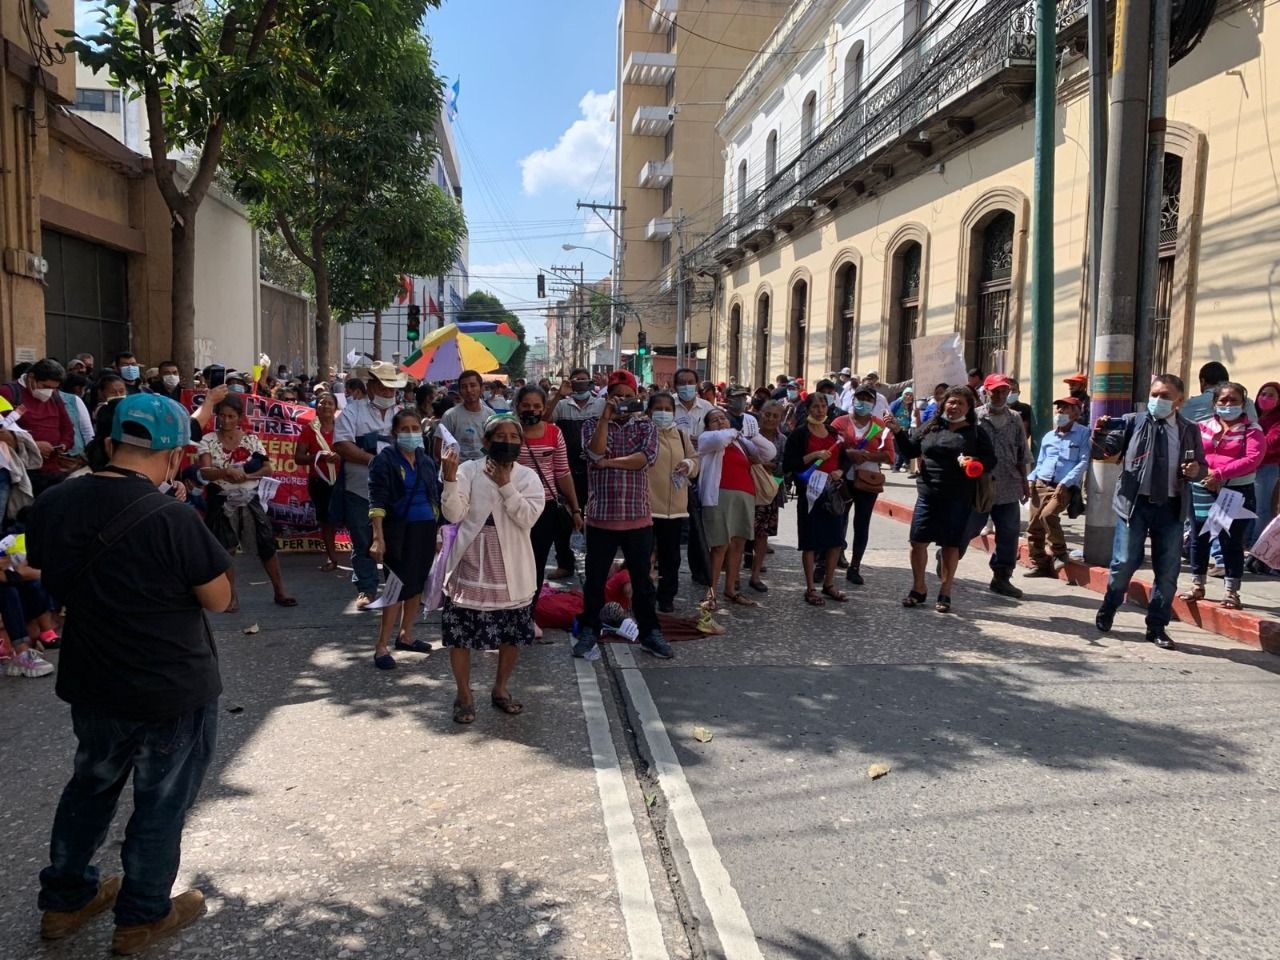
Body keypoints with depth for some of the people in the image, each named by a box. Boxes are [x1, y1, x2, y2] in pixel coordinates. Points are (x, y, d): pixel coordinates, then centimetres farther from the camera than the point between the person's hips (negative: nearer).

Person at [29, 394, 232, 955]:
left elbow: (49, 577, 10)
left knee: (91, 785, 26)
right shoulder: (172, 518, -27)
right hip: (174, 690, -6)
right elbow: (219, 598, -16)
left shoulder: (52, 505, -7)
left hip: (91, 683, 6)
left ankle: (64, 899, 42)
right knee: (161, 803, 13)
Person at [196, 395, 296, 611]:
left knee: (267, 543, 1)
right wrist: (228, 472, -33)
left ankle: (280, 592, 11)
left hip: (250, 500, 1)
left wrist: (247, 476, -18)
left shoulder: (251, 439, 0)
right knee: (225, 548, 4)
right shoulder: (208, 441, -4)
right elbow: (205, 472, -16)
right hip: (223, 501, -1)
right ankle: (231, 596, 17)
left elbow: (267, 469, -2)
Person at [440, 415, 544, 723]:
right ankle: (464, 696, 23)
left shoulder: (528, 477, 0)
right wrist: (450, 480, -27)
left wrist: (505, 484, -17)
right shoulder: (469, 470, -5)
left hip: (511, 568, 2)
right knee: (461, 633, 4)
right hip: (471, 564, -2)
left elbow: (528, 518, -13)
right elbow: (454, 514, -14)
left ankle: (501, 689, 34)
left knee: (513, 633, 12)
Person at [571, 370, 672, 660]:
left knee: (642, 579, 11)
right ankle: (589, 630, 25)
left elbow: (647, 457, -13)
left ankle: (649, 632, 22)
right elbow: (595, 452, -17)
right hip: (601, 517, 0)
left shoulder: (646, 426, 5)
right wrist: (606, 417, -17)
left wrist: (609, 462, -14)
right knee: (595, 579, 10)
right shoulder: (592, 425, 3)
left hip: (638, 518, 1)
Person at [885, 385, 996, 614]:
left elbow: (990, 460, 1)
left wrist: (975, 462, -20)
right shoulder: (929, 428, 8)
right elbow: (911, 449, 14)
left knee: (951, 545, 7)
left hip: (958, 500, -2)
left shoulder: (976, 433, 3)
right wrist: (898, 431, 0)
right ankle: (918, 589, 20)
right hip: (927, 495, 2)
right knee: (918, 542, 2)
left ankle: (944, 594, 20)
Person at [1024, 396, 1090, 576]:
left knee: (1048, 515, -28)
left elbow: (1084, 462, -8)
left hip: (1065, 487, -5)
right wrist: (1031, 480, 3)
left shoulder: (1083, 433, 1)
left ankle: (1060, 553, -6)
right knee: (1034, 525, 1)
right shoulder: (1048, 436, 17)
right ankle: (1039, 564, 14)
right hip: (1041, 485, 6)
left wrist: (1065, 483, -17)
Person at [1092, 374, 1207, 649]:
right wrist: (1100, 434, -26)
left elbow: (1202, 466, 17)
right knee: (1124, 563, 0)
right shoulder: (1132, 422, 1)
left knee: (1168, 570, 7)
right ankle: (1107, 612, 23)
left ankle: (1157, 627, 20)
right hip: (1135, 504, -3)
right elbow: (1101, 451, -4)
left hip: (1171, 507, 3)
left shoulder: (1190, 431, 9)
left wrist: (1197, 470, -7)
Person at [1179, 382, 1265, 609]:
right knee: (1198, 538, 9)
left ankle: (1232, 591, 14)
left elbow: (1253, 459, -15)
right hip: (1203, 490, 3)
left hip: (1237, 492, -3)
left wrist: (1220, 473, -24)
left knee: (1232, 542, 3)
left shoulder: (1252, 430, -1)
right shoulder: (1203, 427, 9)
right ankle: (1197, 586, 23)